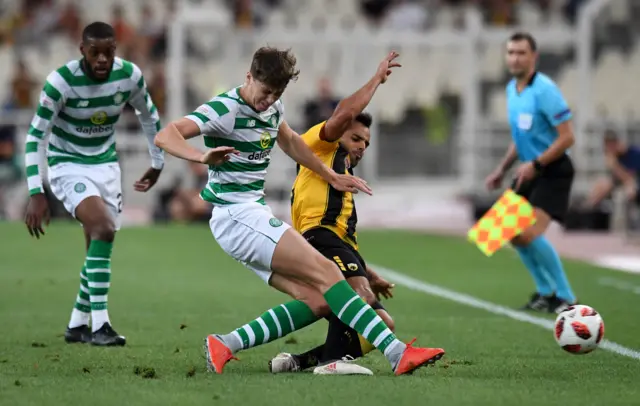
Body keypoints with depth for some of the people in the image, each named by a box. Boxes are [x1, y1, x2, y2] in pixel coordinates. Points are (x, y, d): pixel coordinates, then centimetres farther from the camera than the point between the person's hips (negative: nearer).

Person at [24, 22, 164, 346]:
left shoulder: (130, 76, -11)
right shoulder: (61, 82, -23)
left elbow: (149, 116, 10)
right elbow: (35, 137, -18)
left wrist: (157, 164, 18)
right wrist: (35, 194, -23)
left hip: (106, 164, 5)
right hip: (68, 165, -5)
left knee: (100, 246, 4)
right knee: (103, 228, -26)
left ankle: (77, 325, 22)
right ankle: (99, 325, -24)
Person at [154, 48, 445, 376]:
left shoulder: (272, 109, 12)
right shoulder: (225, 109, -13)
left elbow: (290, 141, 34)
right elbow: (165, 136, -23)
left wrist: (331, 176, 39)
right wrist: (203, 157, -42)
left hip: (255, 213, 9)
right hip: (236, 214, -9)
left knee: (316, 302, -6)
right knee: (324, 271, -19)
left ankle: (225, 344, -7)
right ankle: (396, 352, -25)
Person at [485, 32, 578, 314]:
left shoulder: (544, 90, -18)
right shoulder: (512, 89, 8)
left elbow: (567, 137, -20)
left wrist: (535, 164, -23)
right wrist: (502, 169, 15)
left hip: (553, 172, -9)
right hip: (529, 172, 9)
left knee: (531, 234, -20)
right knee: (513, 233, 7)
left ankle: (565, 298, -7)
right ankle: (546, 291, 23)